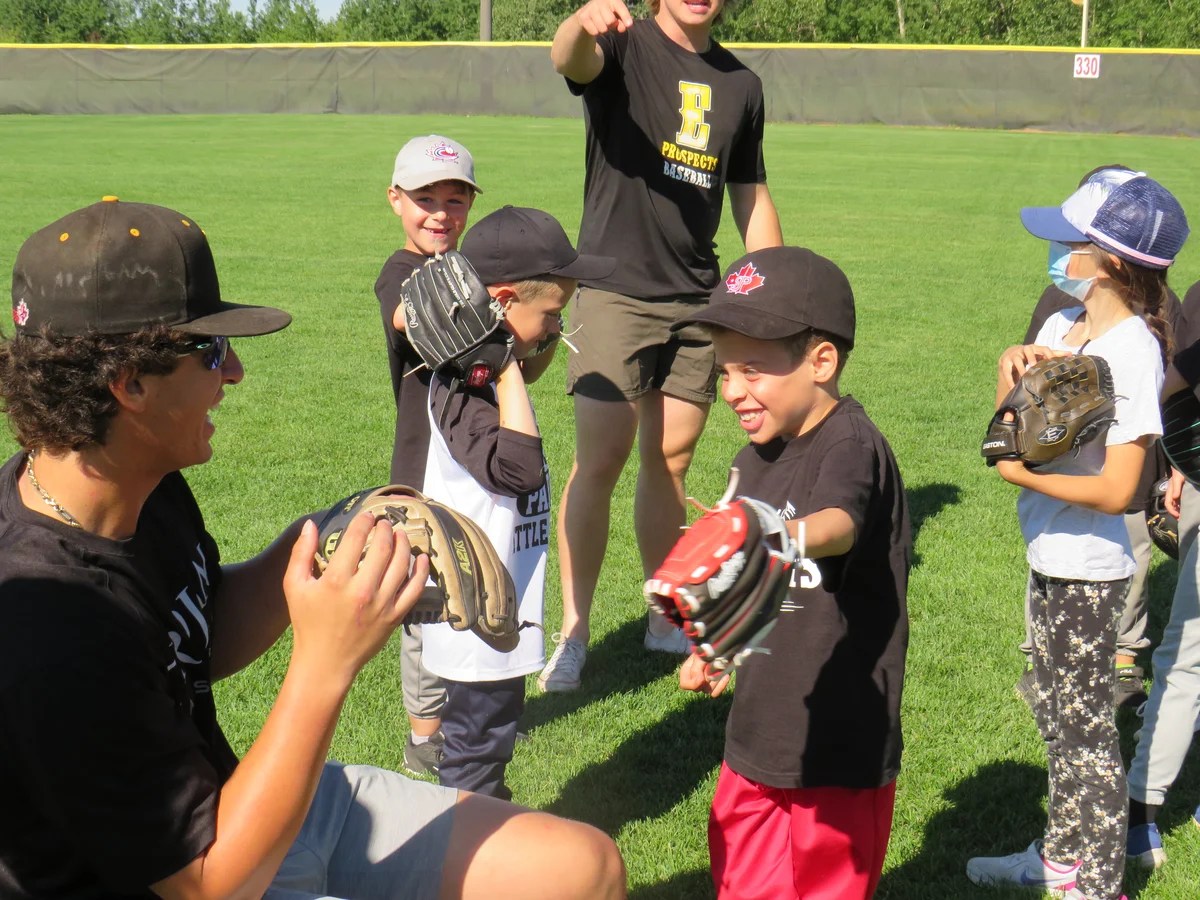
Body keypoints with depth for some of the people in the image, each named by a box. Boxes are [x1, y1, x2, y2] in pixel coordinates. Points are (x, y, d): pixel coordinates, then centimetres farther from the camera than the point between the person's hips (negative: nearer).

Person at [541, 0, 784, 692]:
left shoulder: (742, 85, 12)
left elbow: (753, 200, 19)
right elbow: (570, 61, -27)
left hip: (698, 299, 5)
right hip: (616, 291, -5)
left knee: (670, 463, 12)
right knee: (600, 461, -8)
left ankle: (667, 618, 26)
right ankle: (573, 634, 3)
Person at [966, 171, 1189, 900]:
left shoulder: (1131, 350, -20)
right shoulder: (1061, 327, 4)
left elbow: (1116, 490, -24)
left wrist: (1021, 475, -16)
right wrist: (1013, 370, -11)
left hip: (1089, 568, -9)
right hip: (1051, 558, 9)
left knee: (1086, 725, 2)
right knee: (1056, 711, 20)